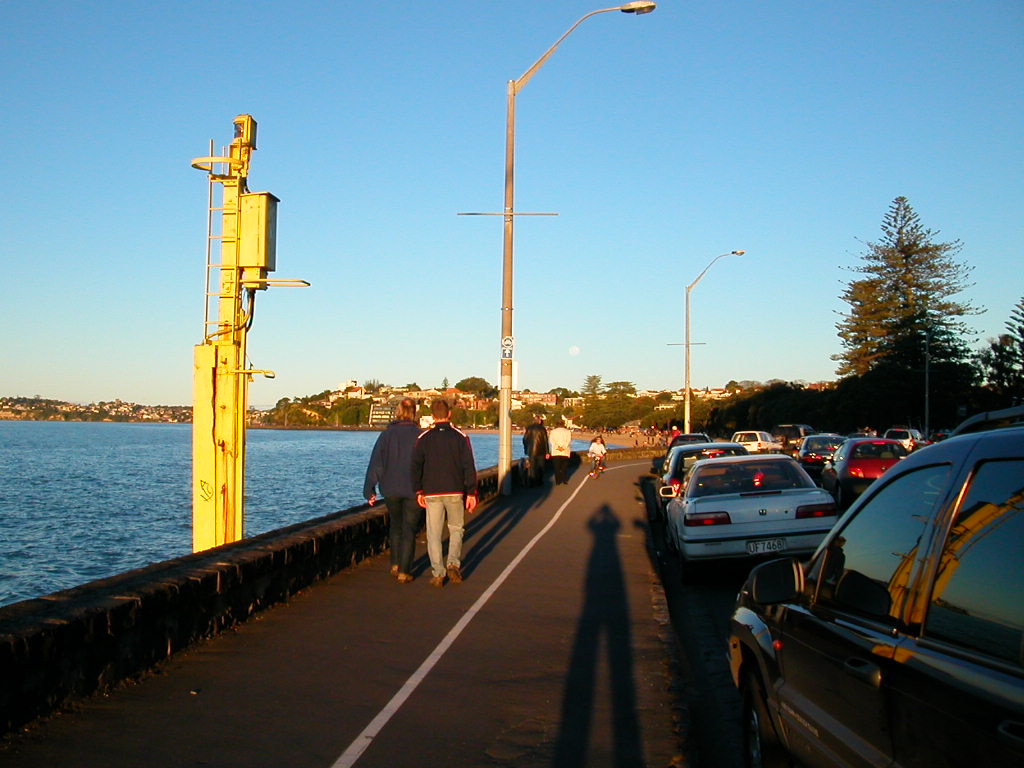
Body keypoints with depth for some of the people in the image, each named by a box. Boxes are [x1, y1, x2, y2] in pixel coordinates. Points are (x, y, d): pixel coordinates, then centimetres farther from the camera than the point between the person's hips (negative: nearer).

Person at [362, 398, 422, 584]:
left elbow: (376, 463, -3)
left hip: (391, 490, 2)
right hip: (414, 490, -2)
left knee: (395, 525, 23)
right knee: (409, 530, 4)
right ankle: (404, 572, 2)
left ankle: (395, 565, 23)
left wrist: (369, 490, 1)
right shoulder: (419, 436, -8)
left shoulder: (386, 434, -2)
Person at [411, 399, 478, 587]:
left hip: (431, 493, 0)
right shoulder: (460, 437, -1)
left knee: (434, 534, 5)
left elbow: (416, 466, 2)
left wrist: (419, 491, 10)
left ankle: (437, 574, 2)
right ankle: (453, 563, -2)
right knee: (456, 529, 16)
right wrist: (471, 492, -1)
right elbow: (469, 467, -4)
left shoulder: (423, 439, 1)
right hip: (455, 492, 0)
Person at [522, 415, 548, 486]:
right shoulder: (542, 429, -5)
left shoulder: (529, 428, 0)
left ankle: (531, 482, 1)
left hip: (531, 451, 1)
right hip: (540, 451, -1)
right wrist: (547, 452, 0)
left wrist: (525, 449, 15)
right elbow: (545, 441, -4)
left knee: (531, 466, 6)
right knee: (540, 466, 10)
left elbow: (525, 439, 4)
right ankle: (539, 481, 13)